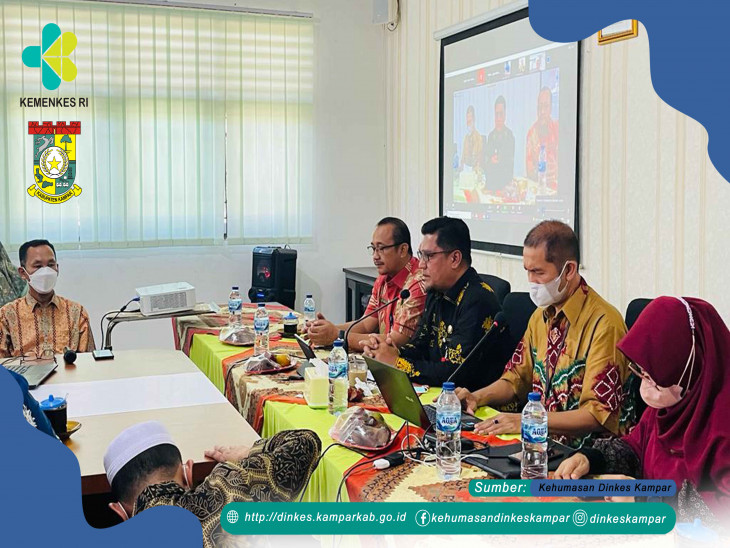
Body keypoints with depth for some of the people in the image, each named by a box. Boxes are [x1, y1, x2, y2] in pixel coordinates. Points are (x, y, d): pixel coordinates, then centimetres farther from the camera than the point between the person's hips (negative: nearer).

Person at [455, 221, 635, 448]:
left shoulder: (603, 323, -16)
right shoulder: (541, 316, 11)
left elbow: (599, 415, -19)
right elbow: (518, 378, 20)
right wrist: (478, 397, 1)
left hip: (592, 450, -7)